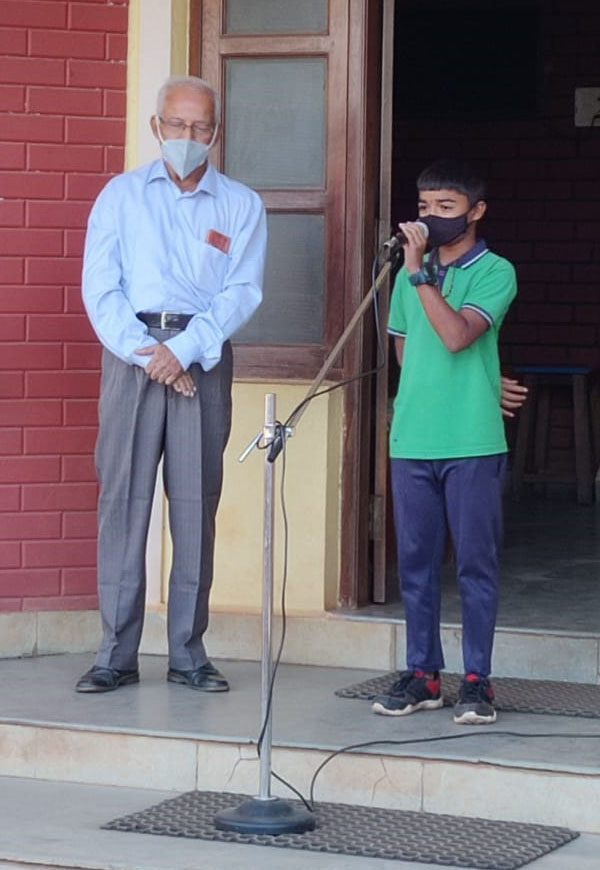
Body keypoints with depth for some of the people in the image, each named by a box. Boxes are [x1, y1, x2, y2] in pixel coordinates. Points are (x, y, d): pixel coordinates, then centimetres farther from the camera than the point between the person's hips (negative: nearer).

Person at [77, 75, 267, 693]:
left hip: (204, 358, 0)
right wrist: (146, 353, -10)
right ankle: (117, 653, -3)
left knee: (196, 503, 0)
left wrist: (185, 350, -12)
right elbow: (99, 288, 2)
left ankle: (187, 652, 5)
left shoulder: (241, 206, 12)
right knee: (123, 497, -4)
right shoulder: (122, 194, 12)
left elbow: (243, 292, 1)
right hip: (131, 351, 0)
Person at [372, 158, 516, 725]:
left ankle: (477, 680, 4)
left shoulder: (495, 273, -3)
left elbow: (457, 336, -18)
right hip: (411, 441, 5)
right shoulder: (411, 274, 12)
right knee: (416, 563, 8)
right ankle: (422, 675, 15)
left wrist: (419, 272, -17)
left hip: (473, 443, -5)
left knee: (476, 563, -1)